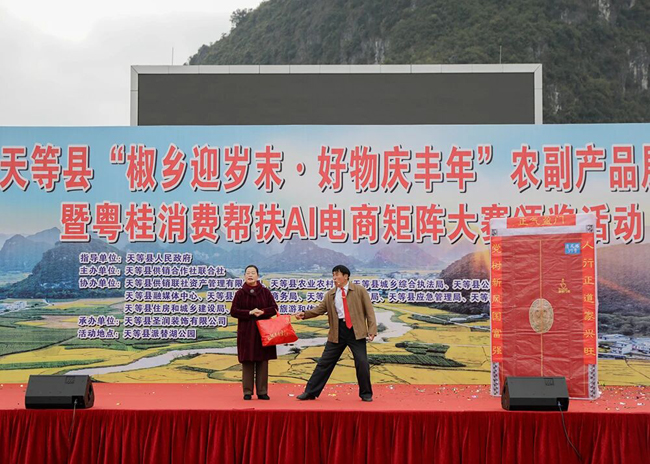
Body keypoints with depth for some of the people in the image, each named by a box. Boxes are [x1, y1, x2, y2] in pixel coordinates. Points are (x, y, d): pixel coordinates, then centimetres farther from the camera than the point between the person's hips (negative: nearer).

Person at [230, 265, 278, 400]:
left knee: (262, 362, 1)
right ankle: (247, 392, 6)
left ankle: (262, 392, 8)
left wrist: (262, 312, -16)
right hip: (246, 332, -1)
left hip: (263, 331, 1)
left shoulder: (265, 292, 6)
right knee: (247, 362, -1)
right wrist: (250, 312, -15)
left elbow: (274, 308, 2)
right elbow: (233, 311, -3)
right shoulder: (240, 293, 3)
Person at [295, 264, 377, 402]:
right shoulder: (330, 295, 11)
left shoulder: (360, 291, 1)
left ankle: (366, 394, 14)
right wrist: (305, 314, -10)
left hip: (355, 331, -3)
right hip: (337, 332, 3)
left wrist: (372, 330, -9)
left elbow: (369, 311, -1)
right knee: (325, 362, 5)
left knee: (362, 363, -5)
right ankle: (310, 392, 11)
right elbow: (320, 309, 8)